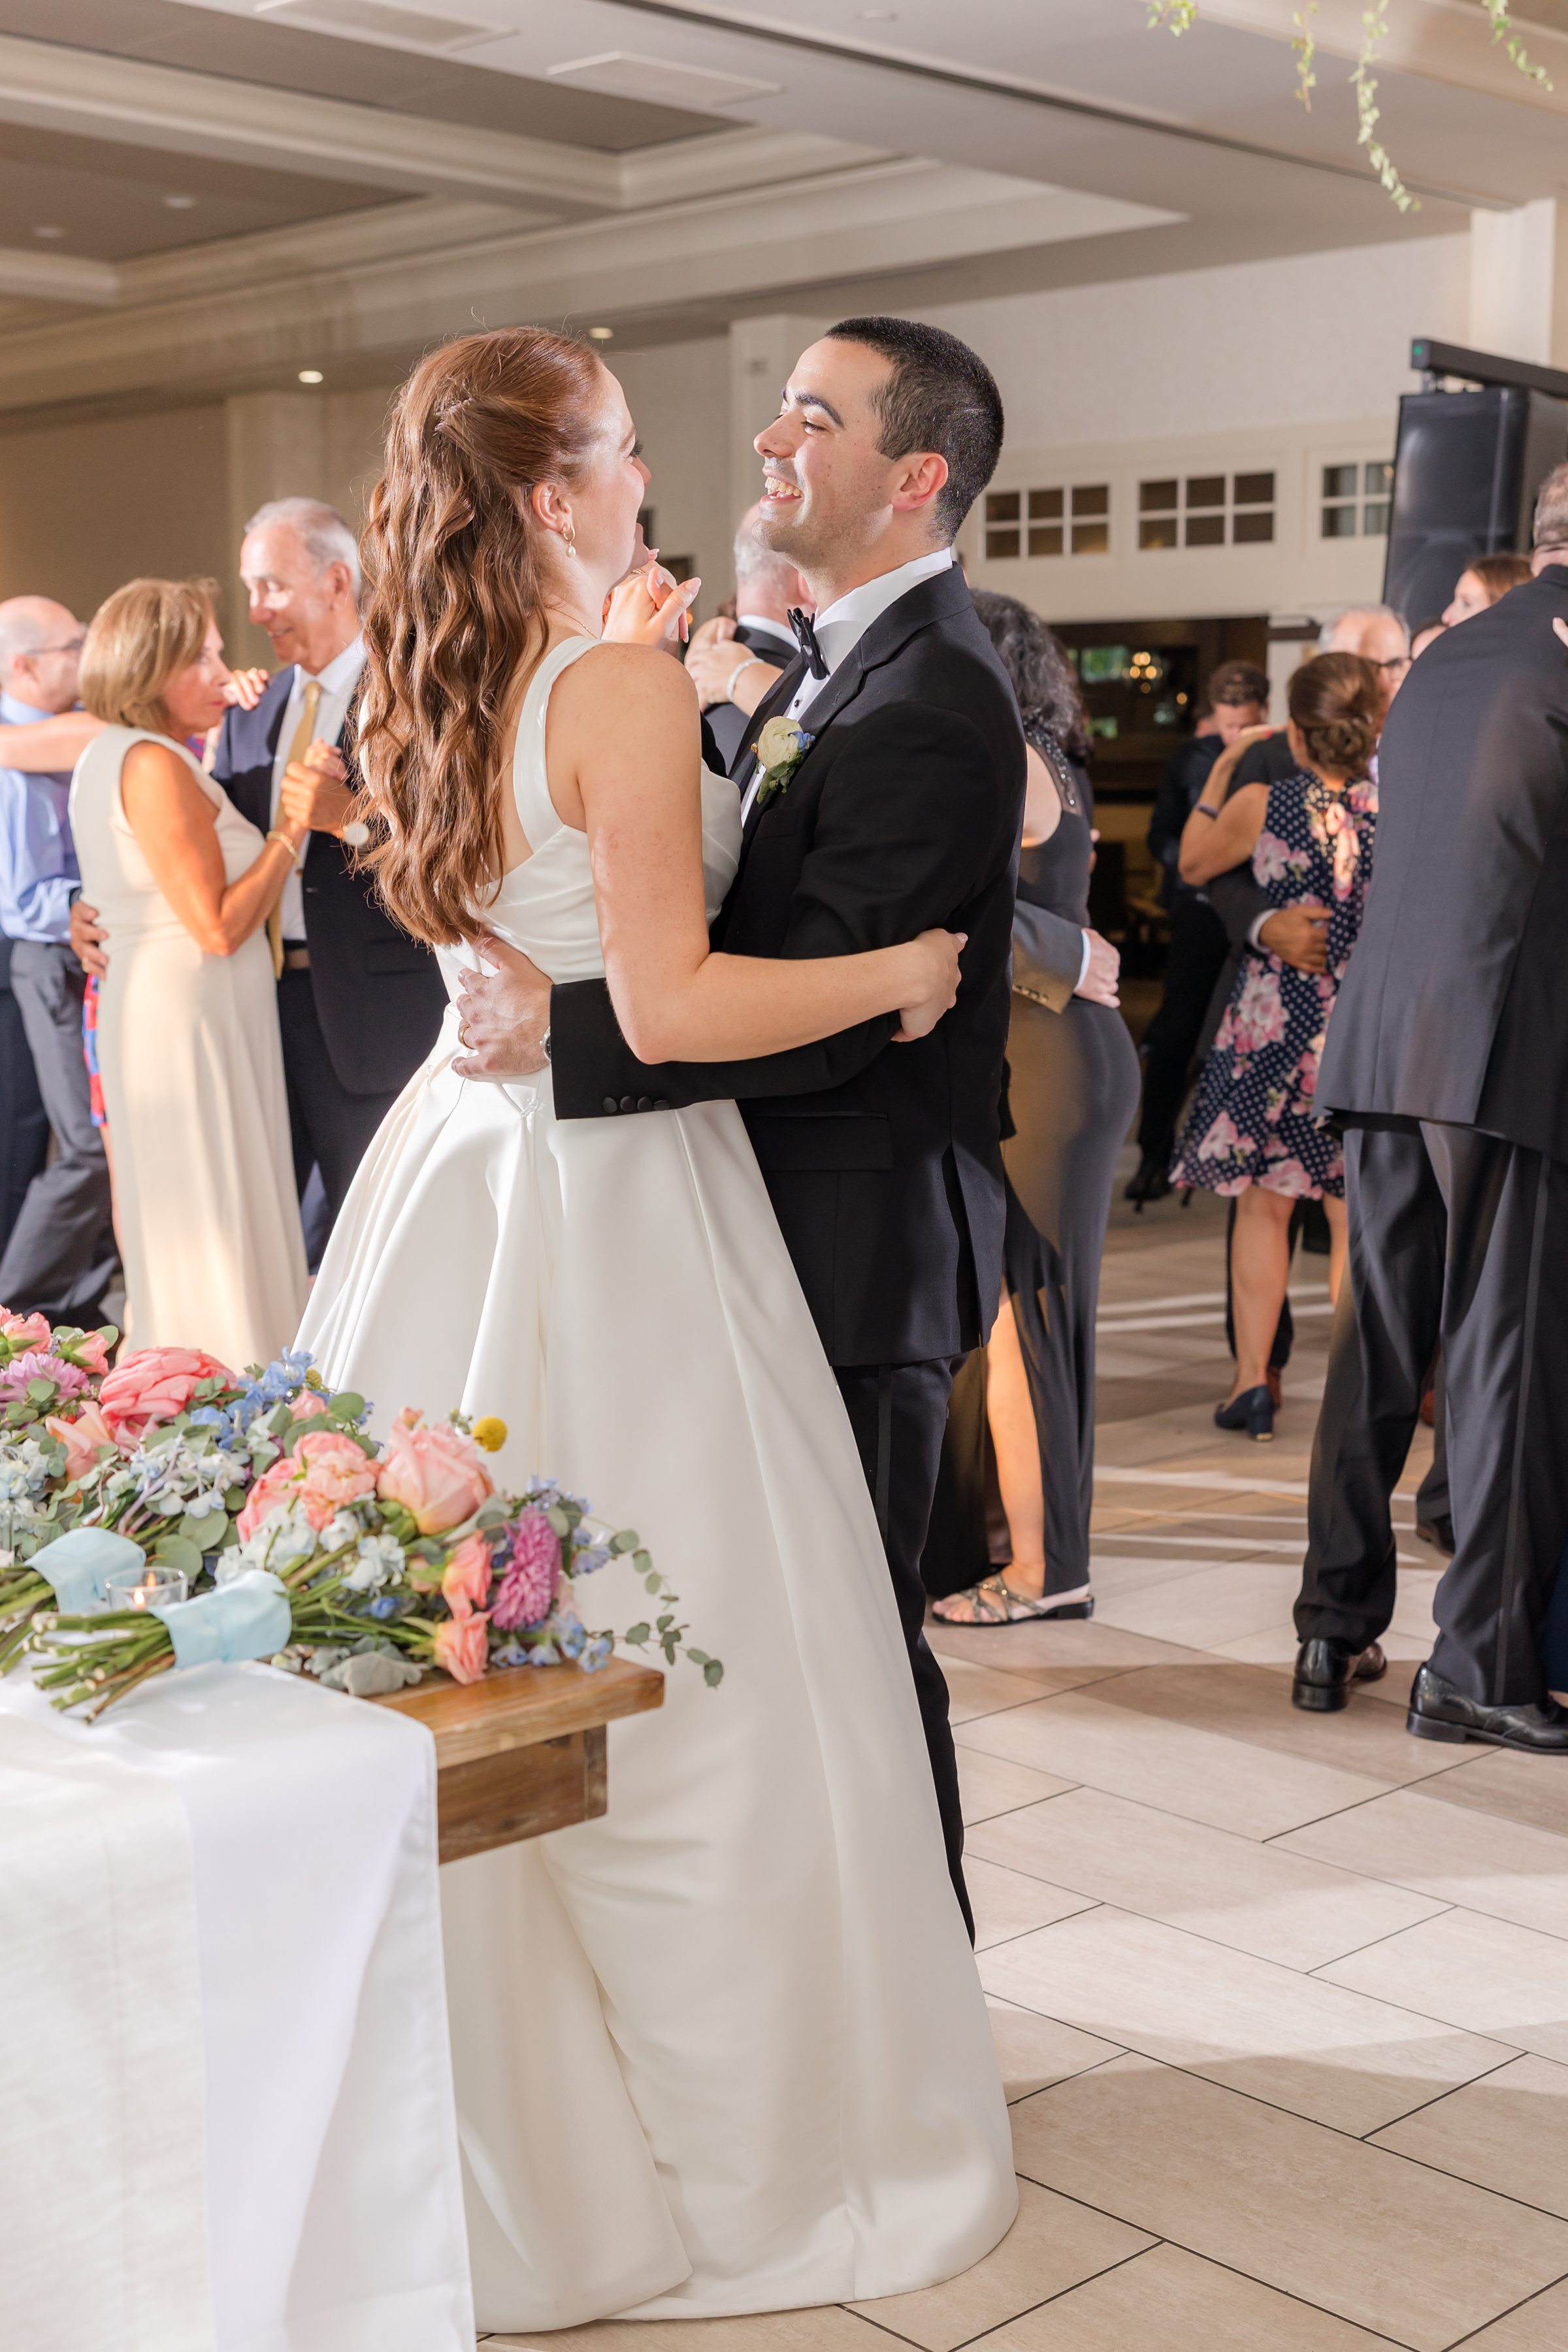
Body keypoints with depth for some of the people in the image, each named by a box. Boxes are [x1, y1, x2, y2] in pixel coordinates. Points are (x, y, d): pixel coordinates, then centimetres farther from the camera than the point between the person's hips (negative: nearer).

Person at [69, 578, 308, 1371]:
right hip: (192, 1023, -10)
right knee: (218, 1236, -5)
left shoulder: (104, 756, 13)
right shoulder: (155, 766, -18)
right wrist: (292, 827, -14)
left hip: (141, 1009, 10)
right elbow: (219, 926, -21)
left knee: (173, 1238, 16)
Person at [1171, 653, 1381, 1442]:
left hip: (1274, 1021, -1)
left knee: (1263, 1205, 11)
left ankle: (1252, 1380, 12)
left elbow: (1193, 865, 10)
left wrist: (1220, 772, 15)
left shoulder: (1259, 805, -9)